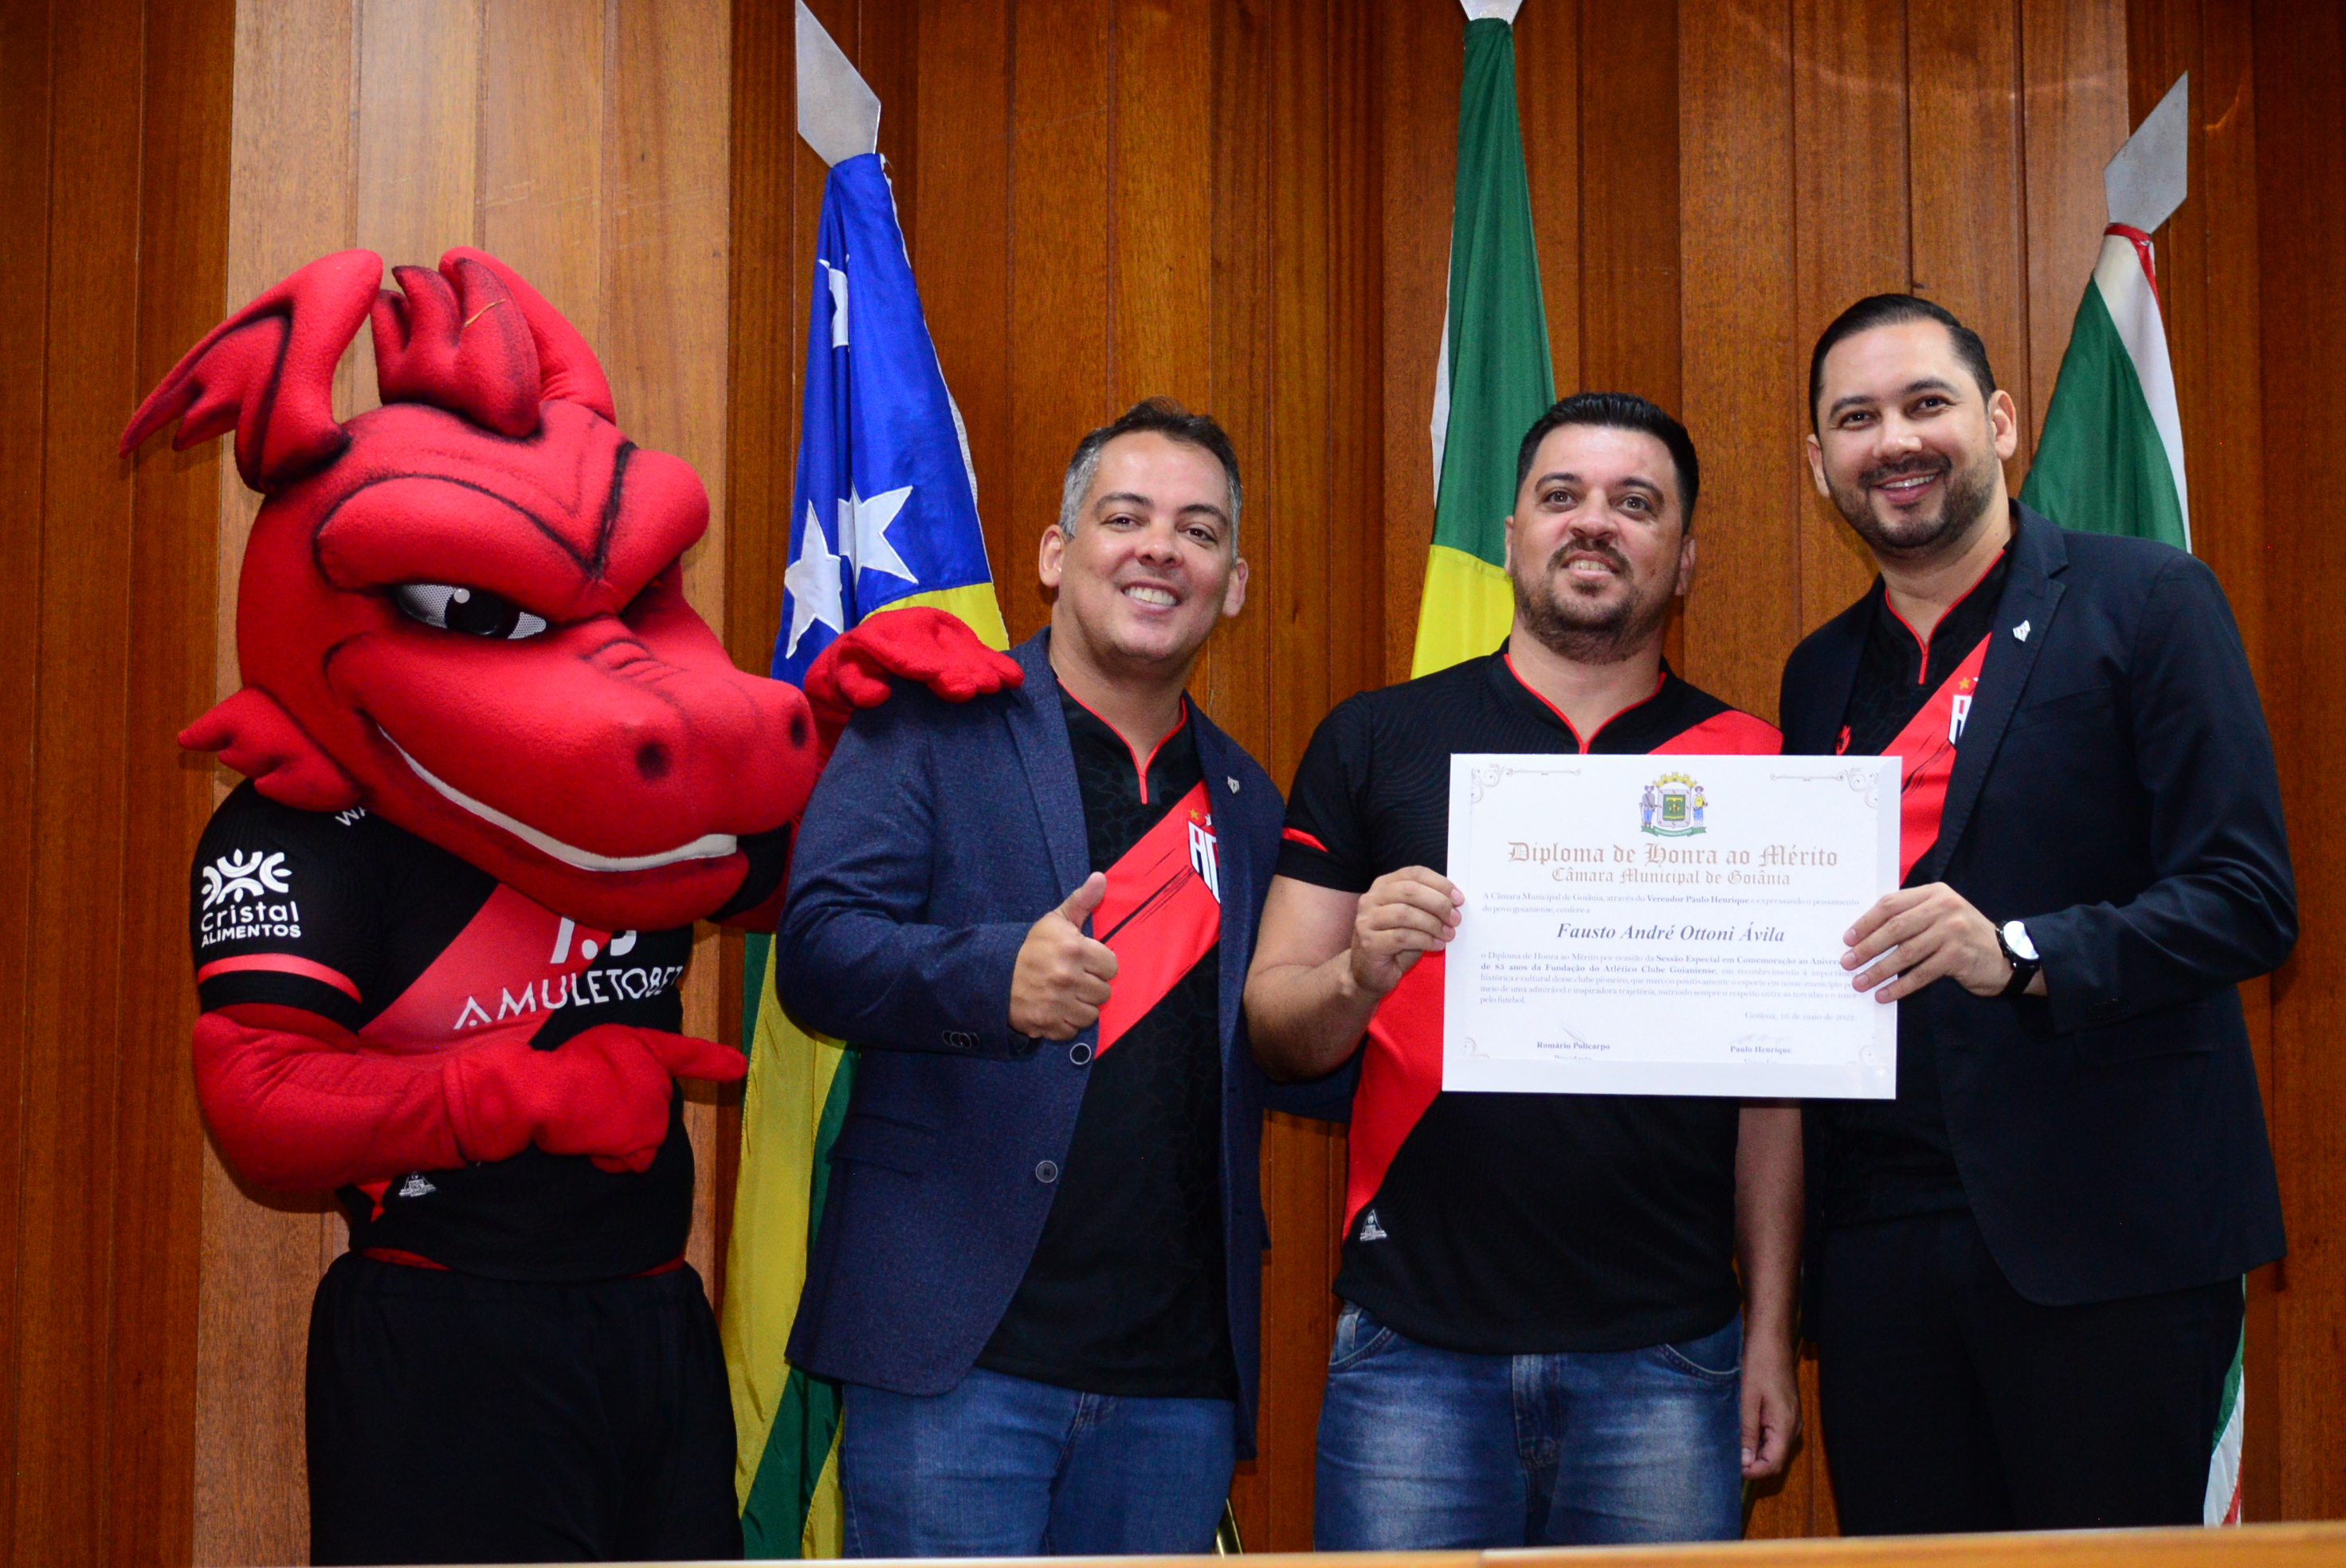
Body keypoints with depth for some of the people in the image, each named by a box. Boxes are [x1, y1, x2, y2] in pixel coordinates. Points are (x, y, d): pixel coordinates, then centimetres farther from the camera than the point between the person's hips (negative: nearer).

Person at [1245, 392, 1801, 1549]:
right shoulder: (1376, 741, 5)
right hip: (1415, 1347, 0)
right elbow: (1273, 1030, 5)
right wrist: (1360, 974, -16)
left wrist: (1773, 1332, 3)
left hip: (1665, 1356, 1)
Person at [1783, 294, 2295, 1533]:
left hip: (2101, 1234, -5)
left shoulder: (2147, 602, -1)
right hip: (1876, 1231, 5)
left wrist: (2017, 954, -23)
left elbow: (2245, 896, -9)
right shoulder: (1820, 674, 16)